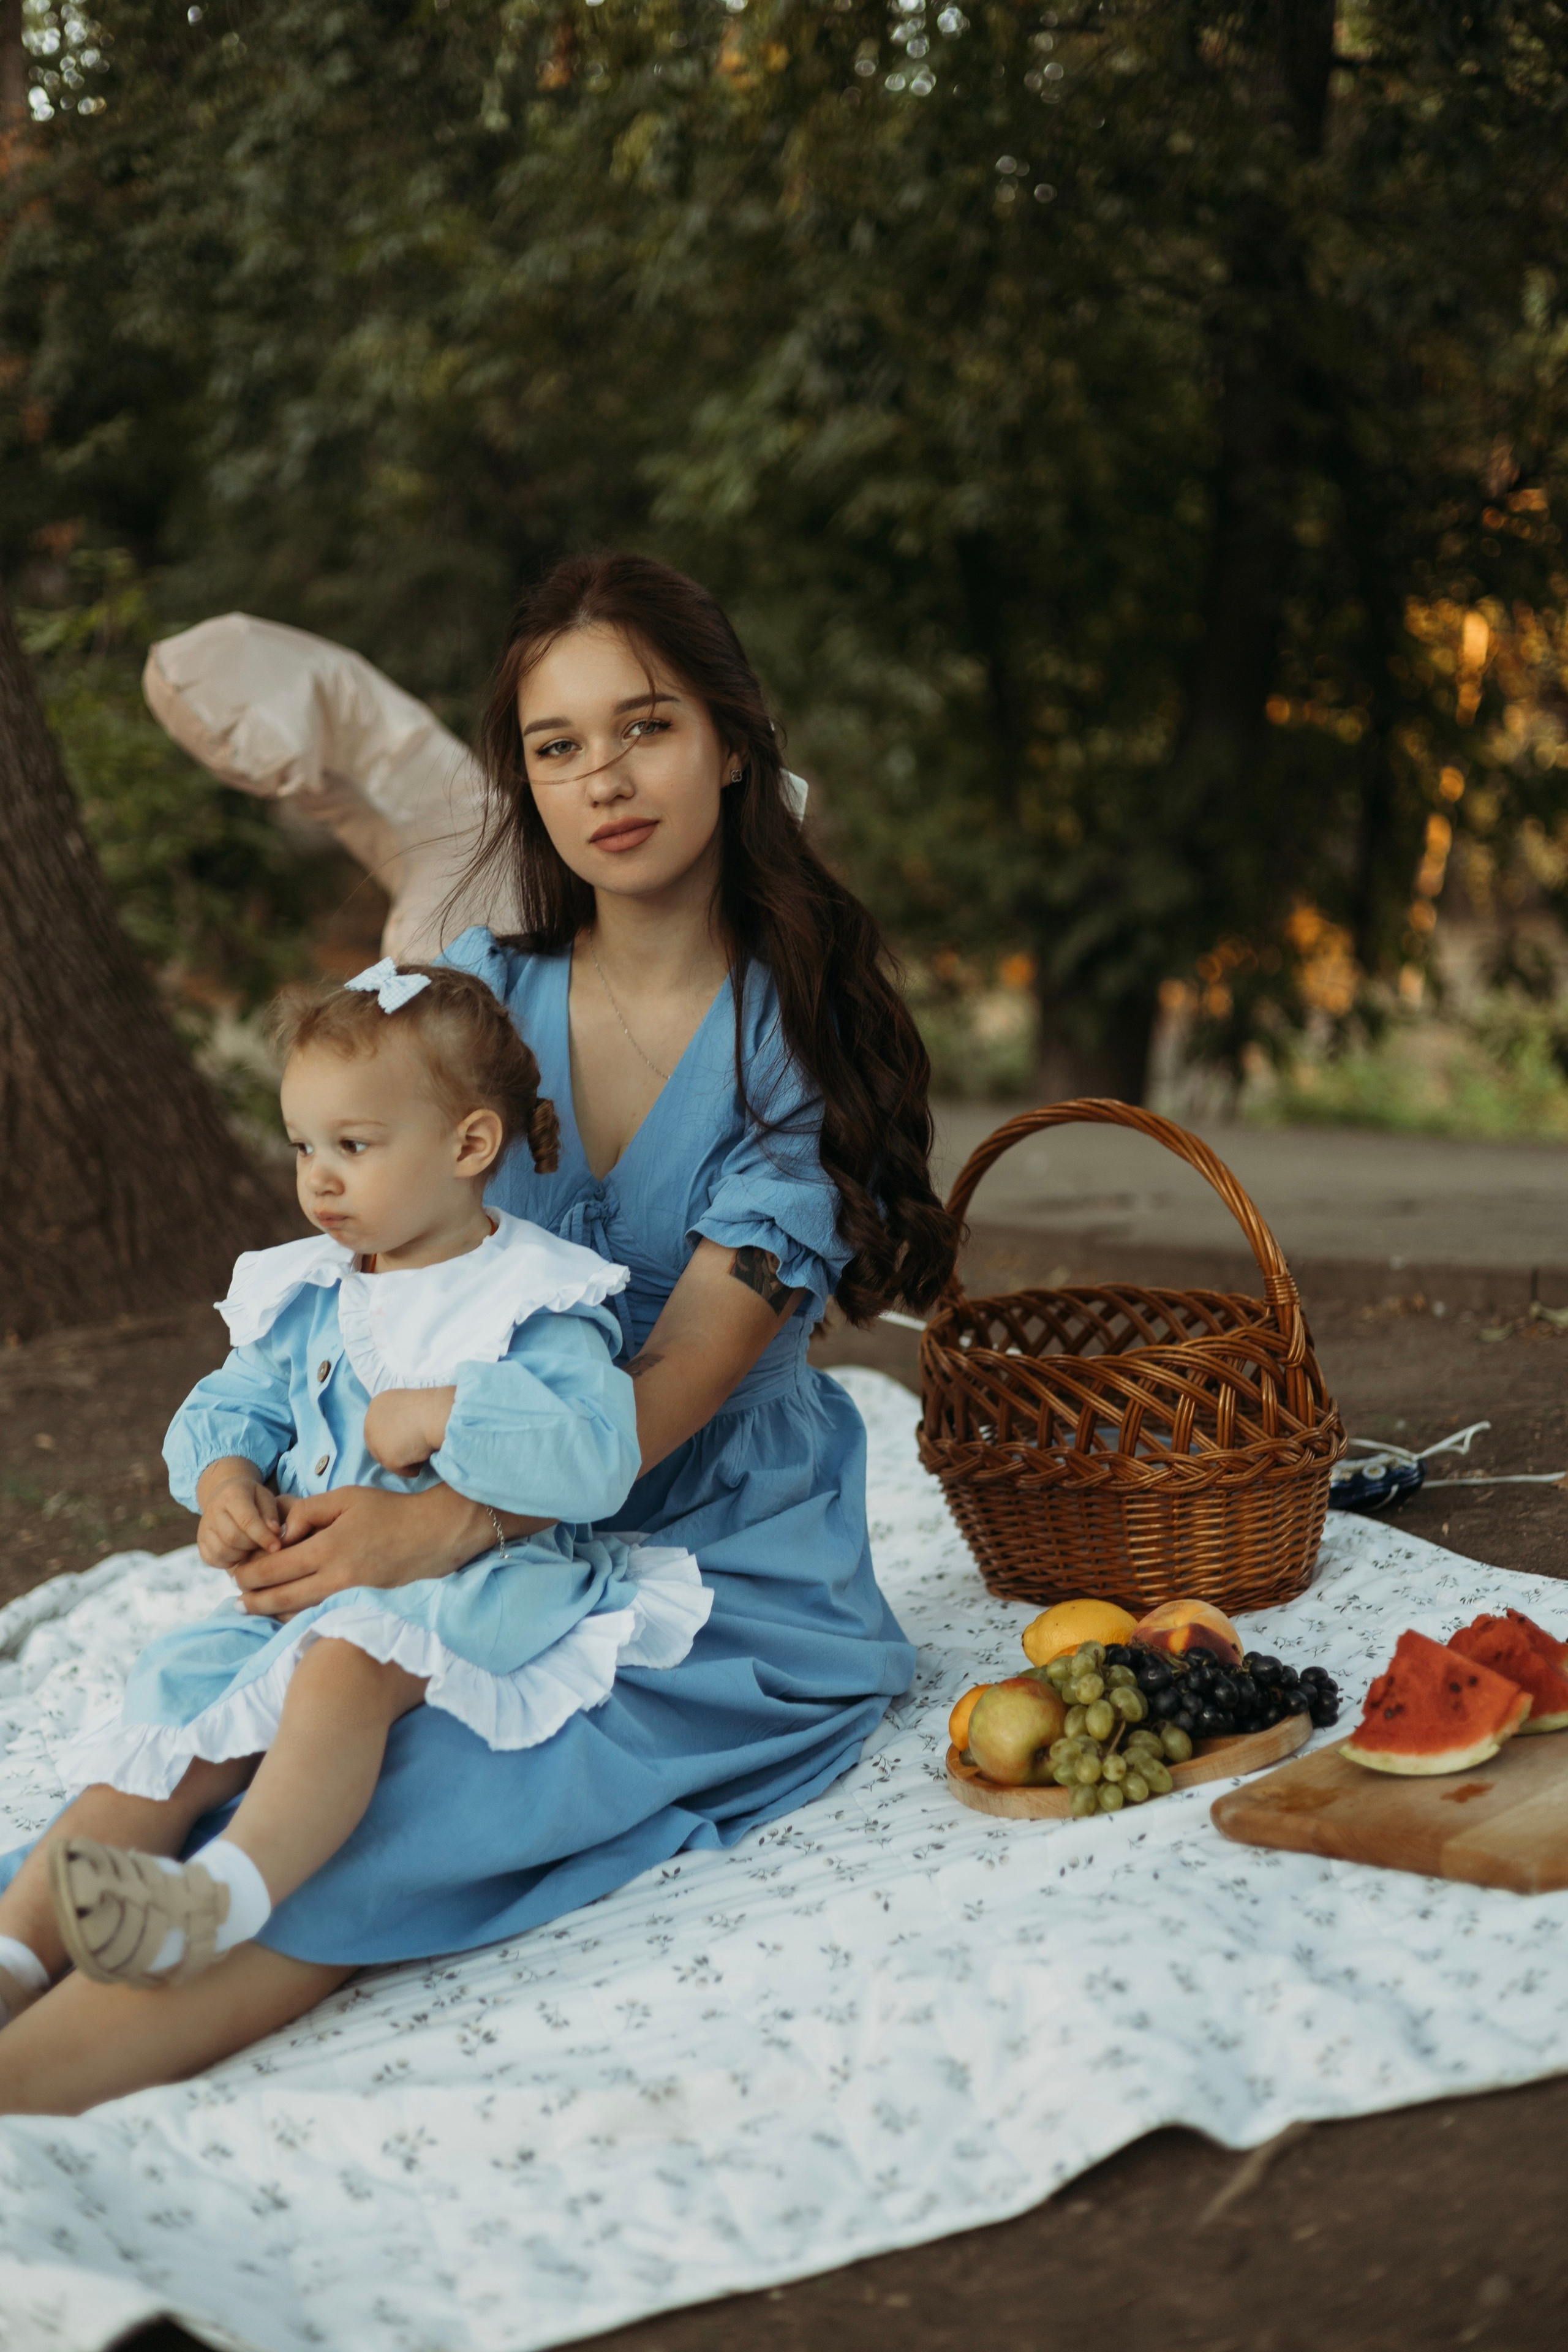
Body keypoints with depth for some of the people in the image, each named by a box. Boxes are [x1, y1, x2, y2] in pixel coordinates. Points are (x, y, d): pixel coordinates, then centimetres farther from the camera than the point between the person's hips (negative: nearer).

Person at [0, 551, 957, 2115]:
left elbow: (685, 1371, -14)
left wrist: (447, 1523, -29)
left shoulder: (800, 1034, -4)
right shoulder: (469, 1003, 9)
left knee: (426, 1789, -32)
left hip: (724, 1567, -4)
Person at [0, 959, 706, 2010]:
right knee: (178, 1689, -14)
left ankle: (227, 1896, -54)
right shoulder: (305, 1299, 16)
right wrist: (224, 1478, -1)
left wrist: (442, 1414, -23)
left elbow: (596, 1460, -19)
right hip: (312, 1580, 7)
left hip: (482, 1584, -7)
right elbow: (228, 1405, 22)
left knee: (348, 1654, -37)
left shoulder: (535, 1303, -6)